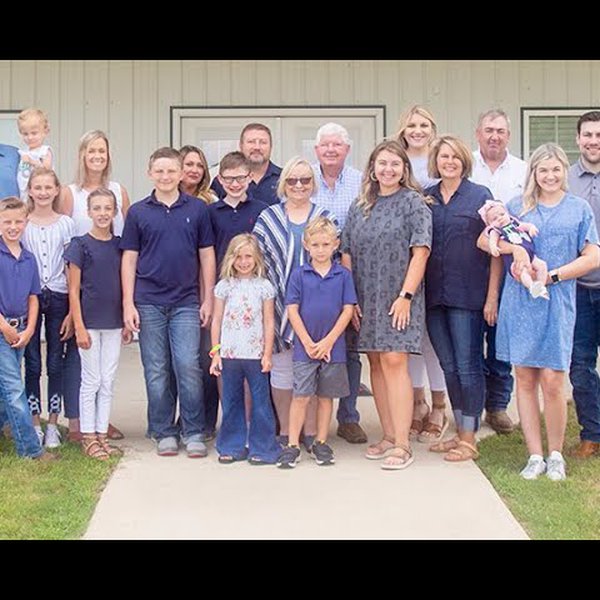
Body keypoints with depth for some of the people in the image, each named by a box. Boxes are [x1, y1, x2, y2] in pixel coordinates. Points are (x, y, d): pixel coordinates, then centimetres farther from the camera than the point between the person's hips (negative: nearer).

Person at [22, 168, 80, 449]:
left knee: (57, 363, 5)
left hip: (58, 297, 0)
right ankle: (35, 424, 13)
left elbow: (71, 268, 3)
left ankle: (53, 425, 15)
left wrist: (72, 310, -2)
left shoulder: (66, 224, 3)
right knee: (32, 364, 3)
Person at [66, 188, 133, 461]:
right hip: (90, 322, -4)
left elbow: (124, 285, 10)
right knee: (91, 381, 2)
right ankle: (89, 437, 12)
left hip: (114, 323, 4)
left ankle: (102, 434, 18)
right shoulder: (80, 245, -6)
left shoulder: (119, 245, 6)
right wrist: (79, 327, -12)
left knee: (108, 382, 8)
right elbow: (74, 290, -7)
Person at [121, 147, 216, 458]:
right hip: (149, 303, 1)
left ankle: (193, 432, 7)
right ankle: (164, 432, 16)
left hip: (186, 302, -1)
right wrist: (128, 304, -1)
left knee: (188, 366, -6)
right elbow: (129, 259, 5)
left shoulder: (197, 209, 5)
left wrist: (208, 299, 2)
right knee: (156, 371, 5)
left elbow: (207, 256, 7)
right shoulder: (137, 212, 5)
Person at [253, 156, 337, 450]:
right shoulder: (267, 219, 6)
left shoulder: (326, 218, 7)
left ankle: (311, 432, 14)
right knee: (281, 368, 4)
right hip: (279, 304, 0)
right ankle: (285, 432, 15)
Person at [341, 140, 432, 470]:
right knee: (377, 364, 8)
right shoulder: (359, 207, 12)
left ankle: (402, 444, -7)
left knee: (394, 362, -11)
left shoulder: (413, 203, -2)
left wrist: (405, 296, -15)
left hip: (399, 299, -5)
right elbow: (346, 254, 12)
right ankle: (389, 436, 18)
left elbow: (420, 253, -8)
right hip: (365, 300, 5)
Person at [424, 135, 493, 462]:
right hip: (434, 296, 4)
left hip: (467, 295, -4)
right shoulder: (425, 198, 10)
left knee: (468, 365, 0)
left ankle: (469, 439, 10)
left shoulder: (480, 196, 0)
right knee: (448, 366, 12)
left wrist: (492, 295, -9)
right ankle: (459, 432, 23)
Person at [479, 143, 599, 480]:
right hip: (520, 302, 2)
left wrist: (551, 275, -8)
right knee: (525, 379, 3)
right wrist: (515, 249, -13)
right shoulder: (518, 206, 11)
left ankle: (556, 454, 14)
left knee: (552, 382, -5)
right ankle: (535, 455, 13)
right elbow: (484, 240, 5)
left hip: (558, 302, -1)